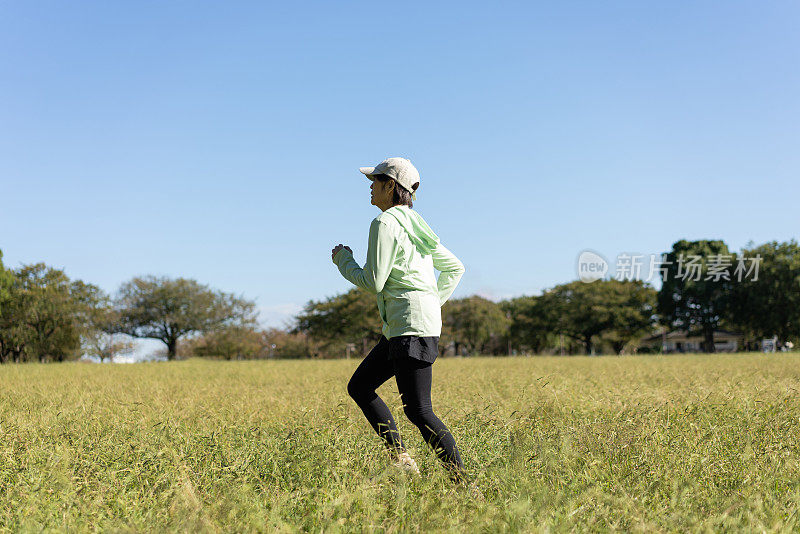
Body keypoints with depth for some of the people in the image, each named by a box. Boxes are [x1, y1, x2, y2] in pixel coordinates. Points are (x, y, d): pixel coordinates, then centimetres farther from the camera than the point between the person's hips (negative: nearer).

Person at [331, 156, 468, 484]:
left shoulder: (385, 223, -9)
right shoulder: (414, 225, 19)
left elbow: (373, 282, -14)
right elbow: (454, 268, 24)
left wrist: (343, 260, 3)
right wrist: (433, 302, 21)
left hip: (411, 323, -10)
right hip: (400, 327, 10)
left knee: (418, 410, -9)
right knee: (359, 386, 14)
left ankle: (463, 483, -7)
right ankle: (401, 459, 10)